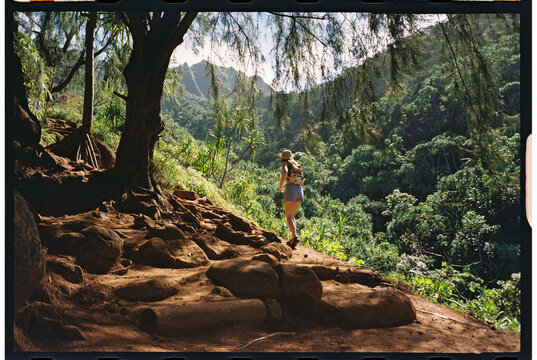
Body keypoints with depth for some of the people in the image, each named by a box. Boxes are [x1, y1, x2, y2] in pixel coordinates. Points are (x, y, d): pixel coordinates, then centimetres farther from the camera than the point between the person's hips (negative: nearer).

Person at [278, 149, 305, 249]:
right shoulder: (296, 165, 26)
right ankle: (292, 239, 10)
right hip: (300, 190, 6)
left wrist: (280, 186, -5)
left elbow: (285, 172, -16)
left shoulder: (285, 163, 7)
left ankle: (295, 236, -29)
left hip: (290, 189, -6)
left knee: (289, 217, -8)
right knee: (292, 215, 17)